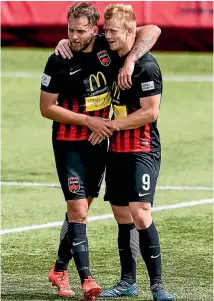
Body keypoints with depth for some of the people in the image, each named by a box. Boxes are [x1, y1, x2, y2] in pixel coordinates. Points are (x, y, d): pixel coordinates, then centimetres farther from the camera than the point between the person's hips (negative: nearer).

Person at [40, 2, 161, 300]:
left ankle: (59, 270, 27)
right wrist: (88, 120, -16)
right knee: (77, 209, -12)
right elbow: (47, 108, -10)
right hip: (69, 144, -4)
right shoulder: (59, 61, -16)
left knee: (81, 208, 13)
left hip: (99, 142, 4)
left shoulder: (108, 47, -8)